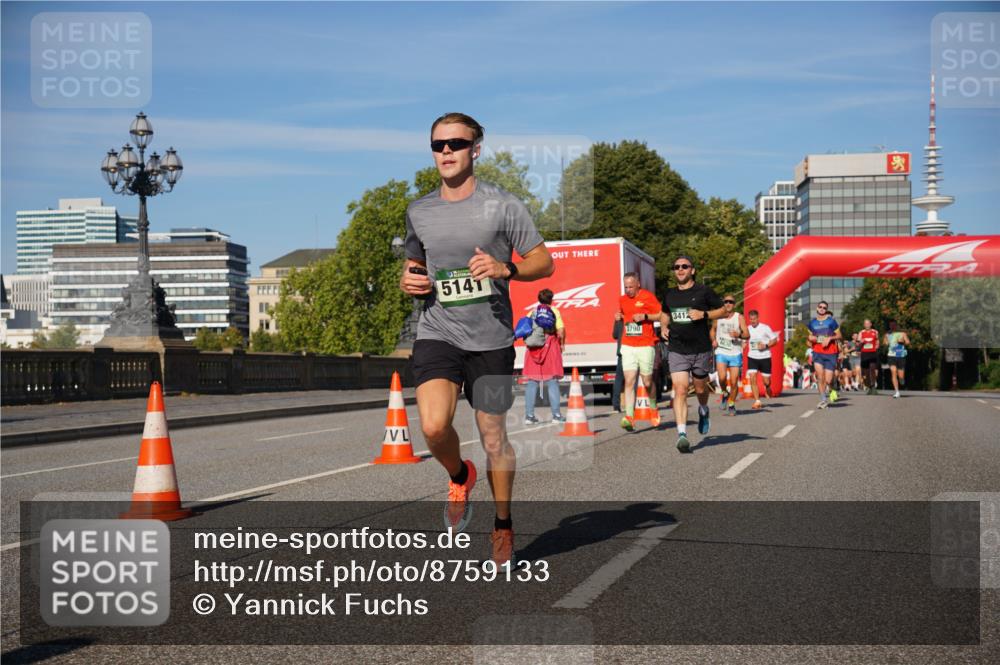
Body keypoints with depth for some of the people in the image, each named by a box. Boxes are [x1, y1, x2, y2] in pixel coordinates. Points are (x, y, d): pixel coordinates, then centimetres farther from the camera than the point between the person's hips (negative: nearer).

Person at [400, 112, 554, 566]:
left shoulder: (503, 205, -2)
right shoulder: (418, 212, 9)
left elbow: (544, 263, 1)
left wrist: (505, 268, -18)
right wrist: (408, 279, 1)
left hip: (491, 338, -2)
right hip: (437, 335, 2)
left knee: (494, 438, 6)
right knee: (434, 426, -21)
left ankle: (503, 525, 30)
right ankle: (459, 477, 14)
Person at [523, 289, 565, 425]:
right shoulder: (554, 311, 2)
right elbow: (561, 330, -8)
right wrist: (562, 343, 6)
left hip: (533, 348, 3)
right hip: (550, 347, -3)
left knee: (532, 382, 6)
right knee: (552, 382, 3)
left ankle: (529, 415, 3)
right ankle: (556, 415, 1)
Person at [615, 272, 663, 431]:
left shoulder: (648, 297, -4)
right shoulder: (622, 300, 12)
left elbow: (662, 315, -4)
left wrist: (645, 316, -16)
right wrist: (618, 317, 7)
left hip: (646, 346, -4)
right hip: (628, 346, 4)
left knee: (647, 382, 5)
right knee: (629, 382, -8)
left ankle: (654, 409, 32)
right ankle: (629, 417, -12)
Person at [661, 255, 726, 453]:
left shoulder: (704, 291, -2)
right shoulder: (670, 295, 9)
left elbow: (722, 310, 4)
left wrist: (704, 314, -13)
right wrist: (664, 327, 8)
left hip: (701, 350, -1)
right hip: (677, 351, 1)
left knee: (700, 389, 14)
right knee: (680, 390, -12)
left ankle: (703, 411, 49)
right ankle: (682, 434, -17)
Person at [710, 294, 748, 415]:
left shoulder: (739, 317, -2)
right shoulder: (718, 317, 5)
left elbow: (747, 335, -7)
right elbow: (712, 329, 24)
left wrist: (739, 335, -28)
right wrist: (713, 340, 5)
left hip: (735, 353, -1)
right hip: (721, 352, 1)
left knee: (734, 381, -1)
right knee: (722, 378, -19)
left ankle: (731, 404, 19)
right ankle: (725, 393, 12)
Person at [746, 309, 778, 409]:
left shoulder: (765, 328, -6)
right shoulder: (748, 329, 4)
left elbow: (774, 340, -2)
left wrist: (766, 346, -16)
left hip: (765, 357, -2)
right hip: (752, 357, 2)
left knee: (766, 381, 3)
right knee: (752, 378, -14)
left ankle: (767, 388, 41)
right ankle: (757, 401, -8)